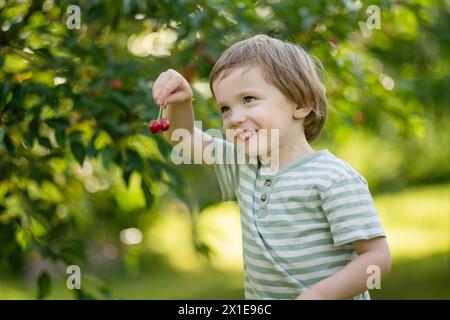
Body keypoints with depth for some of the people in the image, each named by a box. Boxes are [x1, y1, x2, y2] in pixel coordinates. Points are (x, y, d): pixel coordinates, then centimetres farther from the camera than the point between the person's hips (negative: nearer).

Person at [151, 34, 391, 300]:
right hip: (259, 295, 6)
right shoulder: (244, 168, 4)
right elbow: (187, 138, 14)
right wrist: (179, 100, -6)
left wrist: (320, 294, -33)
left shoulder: (334, 179, -19)